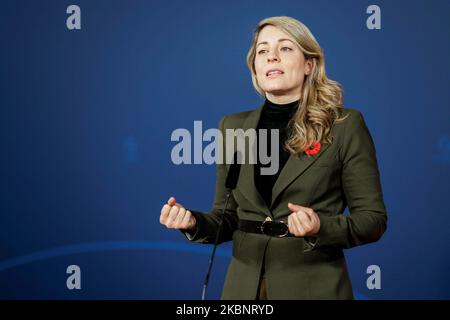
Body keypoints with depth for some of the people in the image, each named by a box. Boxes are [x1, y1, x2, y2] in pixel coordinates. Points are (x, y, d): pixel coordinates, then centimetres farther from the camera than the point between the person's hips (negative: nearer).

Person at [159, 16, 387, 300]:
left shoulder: (345, 125, -7)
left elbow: (373, 218, -5)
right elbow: (228, 217, 8)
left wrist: (321, 227, -23)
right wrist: (194, 223, -11)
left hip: (313, 287, -3)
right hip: (244, 286, 3)